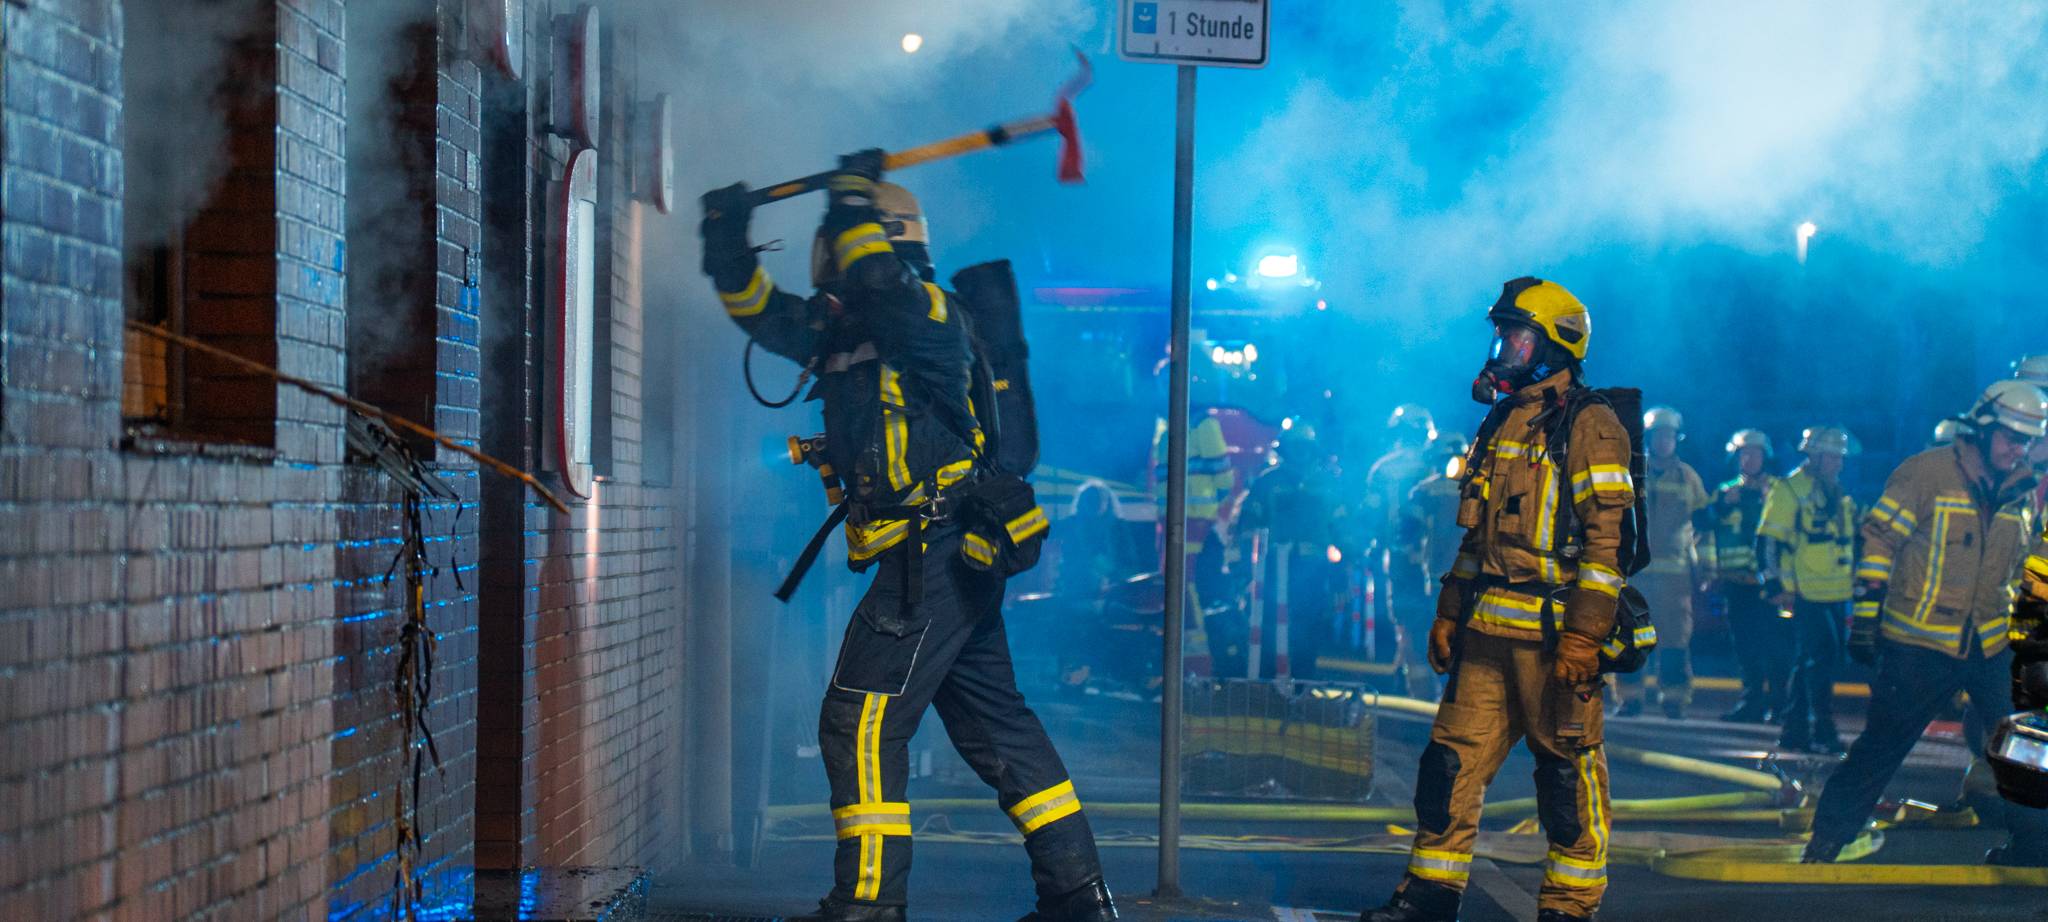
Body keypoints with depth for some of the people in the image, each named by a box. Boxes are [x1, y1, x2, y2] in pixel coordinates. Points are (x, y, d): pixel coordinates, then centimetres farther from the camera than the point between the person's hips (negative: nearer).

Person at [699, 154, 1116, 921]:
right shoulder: (843, 329, 17)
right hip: (952, 565, 10)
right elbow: (766, 313, 17)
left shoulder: (925, 313, -9)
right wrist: (729, 249, 1)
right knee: (994, 725, 12)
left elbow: (875, 281, -28)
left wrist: (855, 195, -15)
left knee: (860, 721, -9)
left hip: (934, 557, -10)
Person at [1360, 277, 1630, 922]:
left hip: (1553, 632, -8)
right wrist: (1449, 613, 19)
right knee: (1452, 760, 6)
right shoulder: (1501, 422, 18)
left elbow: (1605, 536, -13)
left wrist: (1583, 634, -19)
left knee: (1567, 770, -1)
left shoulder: (1588, 426, -7)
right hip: (1487, 628, 8)